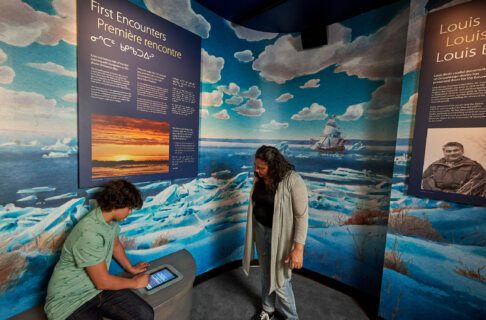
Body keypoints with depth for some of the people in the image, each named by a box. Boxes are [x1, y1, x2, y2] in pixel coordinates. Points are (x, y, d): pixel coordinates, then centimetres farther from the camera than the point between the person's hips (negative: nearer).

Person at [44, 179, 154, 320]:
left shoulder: (111, 219, -4)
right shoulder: (90, 234, -31)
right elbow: (103, 282, -22)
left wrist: (131, 269, 24)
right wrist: (135, 282, -7)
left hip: (98, 288, 7)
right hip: (69, 299, -7)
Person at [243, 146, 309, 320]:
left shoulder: (293, 181, -24)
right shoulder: (259, 179, -4)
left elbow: (302, 216, -21)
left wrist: (298, 248, -22)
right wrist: (252, 231, 16)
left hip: (280, 236, -5)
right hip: (260, 231, 6)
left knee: (280, 280, 9)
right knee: (266, 274, 23)